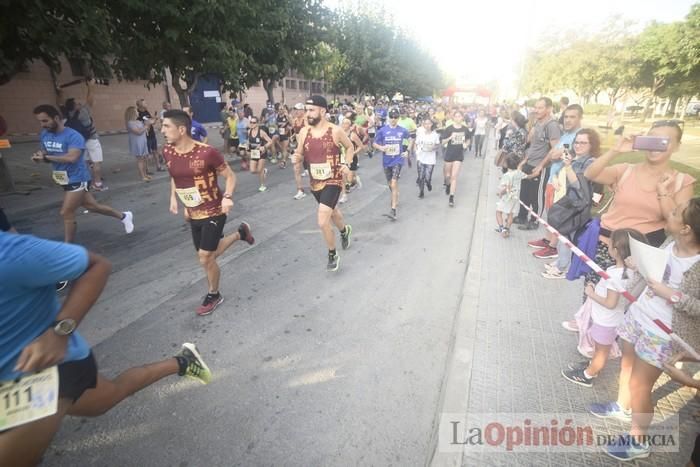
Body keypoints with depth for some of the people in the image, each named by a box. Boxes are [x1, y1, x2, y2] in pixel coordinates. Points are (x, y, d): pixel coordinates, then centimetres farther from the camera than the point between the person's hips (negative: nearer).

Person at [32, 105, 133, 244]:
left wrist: (46, 157, -30)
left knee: (66, 214, -6)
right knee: (92, 206, 19)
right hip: (65, 180, 9)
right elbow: (46, 155, 14)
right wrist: (38, 156, -8)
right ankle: (123, 216, 36)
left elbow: (72, 157, -33)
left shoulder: (73, 136, -21)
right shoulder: (45, 135, 4)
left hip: (77, 180, -9)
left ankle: (68, 247, 9)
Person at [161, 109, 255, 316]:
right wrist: (174, 198, 4)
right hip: (192, 214, 7)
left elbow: (230, 176, -11)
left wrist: (227, 197, -27)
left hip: (213, 213, -7)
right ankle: (240, 233, 39)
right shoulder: (167, 152, -2)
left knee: (205, 258, -4)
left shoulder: (207, 152, -22)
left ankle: (213, 296, 23)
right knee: (209, 255, 16)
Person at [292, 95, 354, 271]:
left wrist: (347, 164, -11)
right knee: (332, 210, 26)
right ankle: (344, 230, 59)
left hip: (333, 181, -5)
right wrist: (296, 159, -15)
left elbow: (350, 147, 5)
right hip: (315, 182, 5)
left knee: (322, 221, -15)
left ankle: (333, 255, 9)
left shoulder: (336, 131, -12)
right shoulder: (303, 132, -2)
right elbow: (300, 155, 9)